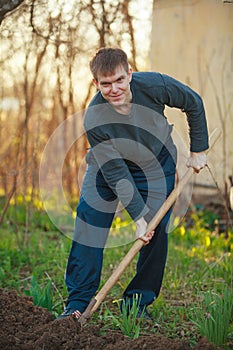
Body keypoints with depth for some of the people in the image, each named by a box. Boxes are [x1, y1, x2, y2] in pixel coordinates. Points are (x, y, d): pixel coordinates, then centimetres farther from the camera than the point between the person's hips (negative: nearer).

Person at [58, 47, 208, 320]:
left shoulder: (154, 85, -30)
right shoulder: (94, 119, -32)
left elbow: (194, 104, -10)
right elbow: (116, 174, -27)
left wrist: (198, 151, -4)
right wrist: (138, 217, -30)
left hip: (155, 164, 1)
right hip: (107, 163, -1)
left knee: (156, 229, -7)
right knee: (89, 221, -12)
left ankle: (139, 302, 6)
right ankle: (78, 303, -4)